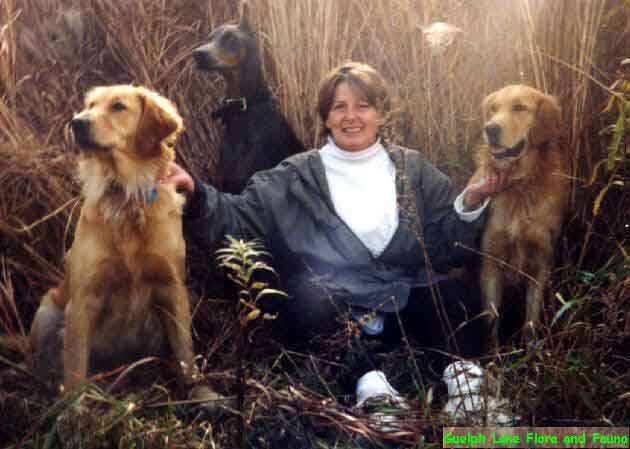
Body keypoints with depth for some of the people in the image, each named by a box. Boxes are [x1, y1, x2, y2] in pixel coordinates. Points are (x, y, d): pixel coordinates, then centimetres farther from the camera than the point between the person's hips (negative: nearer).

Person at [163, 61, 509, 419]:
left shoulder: (413, 168, 13)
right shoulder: (299, 176, 10)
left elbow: (446, 248, 8)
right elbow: (236, 217, -1)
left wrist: (472, 202, -10)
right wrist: (194, 192, -20)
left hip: (404, 300, 1)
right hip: (333, 304, 0)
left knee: (453, 296, -30)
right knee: (310, 301, -34)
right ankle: (366, 376, -27)